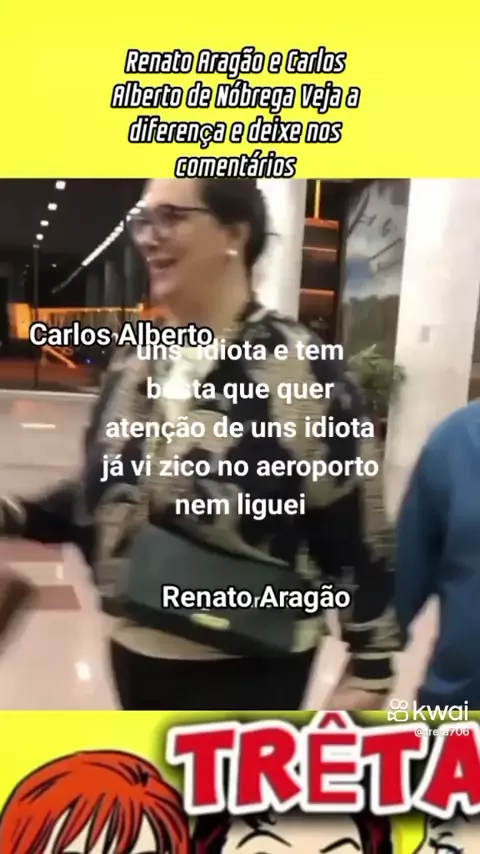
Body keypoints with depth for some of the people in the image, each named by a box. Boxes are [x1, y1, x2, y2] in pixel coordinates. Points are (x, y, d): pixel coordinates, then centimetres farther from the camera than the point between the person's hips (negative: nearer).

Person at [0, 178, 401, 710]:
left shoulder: (299, 369, -18)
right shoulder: (132, 363, 2)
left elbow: (357, 535, -15)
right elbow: (99, 496, 9)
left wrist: (370, 670, -10)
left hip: (250, 670, -6)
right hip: (136, 653, 7)